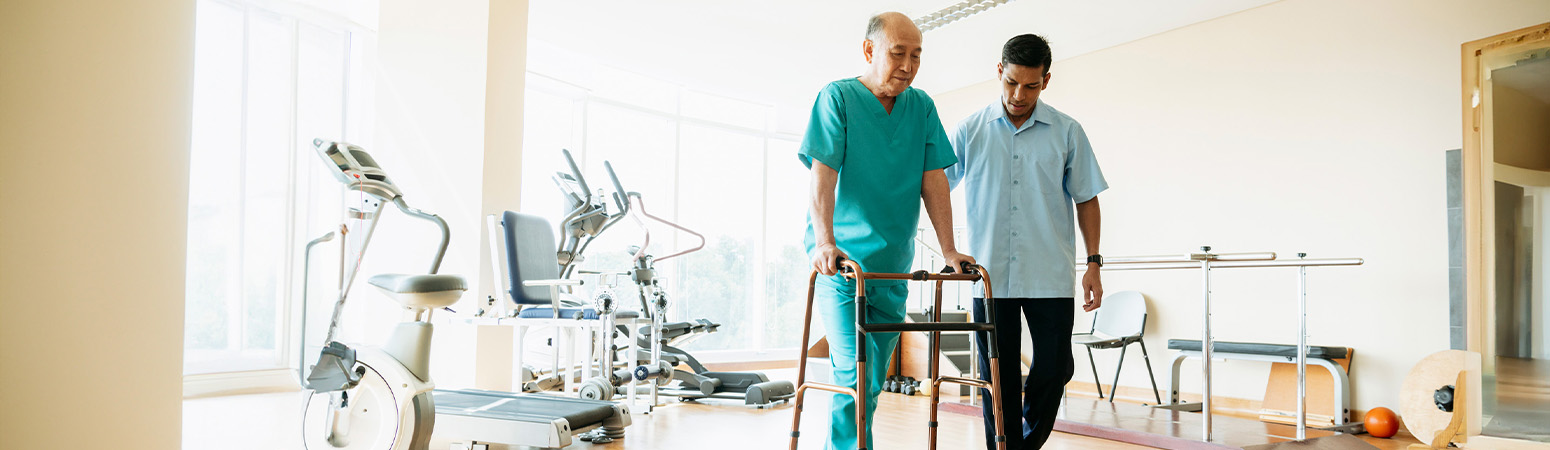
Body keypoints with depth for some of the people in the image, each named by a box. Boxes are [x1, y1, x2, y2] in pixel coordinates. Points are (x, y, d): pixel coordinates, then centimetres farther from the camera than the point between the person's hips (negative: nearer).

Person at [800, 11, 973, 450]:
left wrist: (948, 250, -1)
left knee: (874, 380, 9)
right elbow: (823, 174, -14)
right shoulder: (837, 97, -5)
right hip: (840, 260, -5)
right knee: (854, 371, -13)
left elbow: (933, 180, 5)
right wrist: (825, 241, -25)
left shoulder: (921, 107, 8)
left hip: (892, 264, 5)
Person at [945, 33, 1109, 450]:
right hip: (990, 275, 0)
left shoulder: (1067, 132, 5)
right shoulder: (970, 131, 4)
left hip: (1050, 276, 1)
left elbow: (1086, 199, 9)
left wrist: (1093, 263, 3)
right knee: (999, 378, 4)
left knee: (1054, 369, 2)